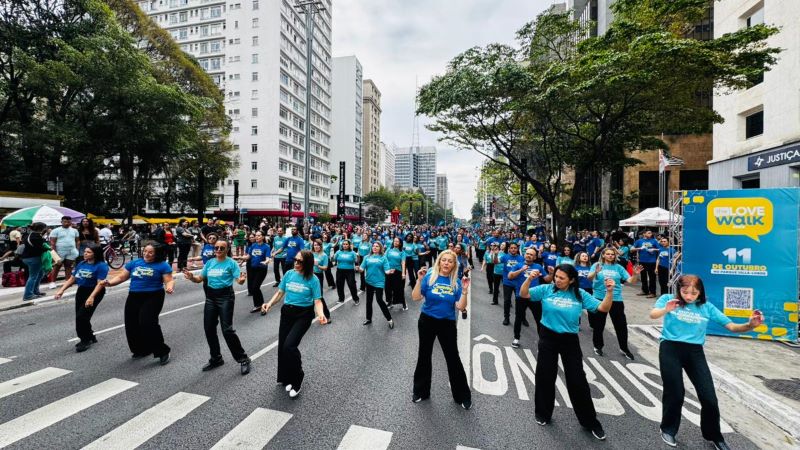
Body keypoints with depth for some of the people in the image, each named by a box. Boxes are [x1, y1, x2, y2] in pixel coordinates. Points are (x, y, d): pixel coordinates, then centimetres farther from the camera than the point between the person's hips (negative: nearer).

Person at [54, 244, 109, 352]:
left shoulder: (101, 266, -15)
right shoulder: (81, 264, 7)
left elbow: (100, 283, -21)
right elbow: (72, 279, 13)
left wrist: (91, 297, -30)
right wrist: (61, 290, 2)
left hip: (94, 292, -7)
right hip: (81, 291, 7)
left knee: (81, 316, -9)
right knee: (80, 317, 13)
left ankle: (85, 340, 10)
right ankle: (90, 337, 33)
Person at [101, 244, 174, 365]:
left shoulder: (162, 265, -2)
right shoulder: (134, 263, 12)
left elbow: (169, 280, -8)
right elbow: (121, 277, 13)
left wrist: (169, 288, -30)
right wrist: (109, 282, -5)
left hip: (153, 297, -6)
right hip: (133, 297, 6)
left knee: (148, 323, -17)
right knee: (131, 325, 8)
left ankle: (162, 352, -3)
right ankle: (142, 350, 31)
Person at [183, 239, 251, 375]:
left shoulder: (231, 263, -8)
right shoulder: (209, 263, 8)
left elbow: (239, 280, -15)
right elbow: (200, 279, 12)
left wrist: (242, 280, -38)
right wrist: (191, 277, -9)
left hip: (225, 297, -6)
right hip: (210, 297, 6)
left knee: (227, 330, -9)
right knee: (209, 329, 11)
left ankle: (243, 359, 4)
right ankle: (216, 359, 31)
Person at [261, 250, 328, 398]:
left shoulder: (313, 279, -12)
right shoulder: (289, 274, -1)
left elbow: (317, 301, -15)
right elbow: (280, 293, 7)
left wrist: (320, 314, -33)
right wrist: (270, 303, -11)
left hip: (303, 315, -5)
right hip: (287, 312, 5)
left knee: (289, 345, -18)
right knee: (282, 347, 8)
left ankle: (296, 380, 6)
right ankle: (287, 378, 33)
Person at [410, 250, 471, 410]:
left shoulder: (456, 282, -5)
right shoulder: (429, 277, -10)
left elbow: (460, 307, -9)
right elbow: (415, 298, -14)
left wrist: (465, 290, -20)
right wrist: (420, 280, -25)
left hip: (447, 324, 0)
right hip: (427, 321, 0)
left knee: (453, 358, 6)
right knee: (424, 356, 14)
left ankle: (463, 395, 27)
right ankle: (420, 391, 35)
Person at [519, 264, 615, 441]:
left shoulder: (580, 295, -5)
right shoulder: (546, 289, -8)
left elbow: (603, 308, -6)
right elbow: (523, 294, -13)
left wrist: (610, 292, -21)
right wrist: (529, 279, -29)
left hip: (570, 340, 0)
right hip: (548, 338, 0)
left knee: (577, 380, 8)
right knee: (545, 377, 11)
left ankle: (590, 421, 29)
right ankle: (543, 413, 33)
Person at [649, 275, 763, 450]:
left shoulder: (707, 307, 7)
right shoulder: (668, 299, -5)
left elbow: (732, 327, 4)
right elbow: (653, 314, -22)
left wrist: (750, 325, -17)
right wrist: (666, 310, -43)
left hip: (695, 352, 3)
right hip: (671, 349, -3)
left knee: (709, 397, 4)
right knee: (675, 394, 5)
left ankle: (714, 436, 32)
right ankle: (668, 429, 29)